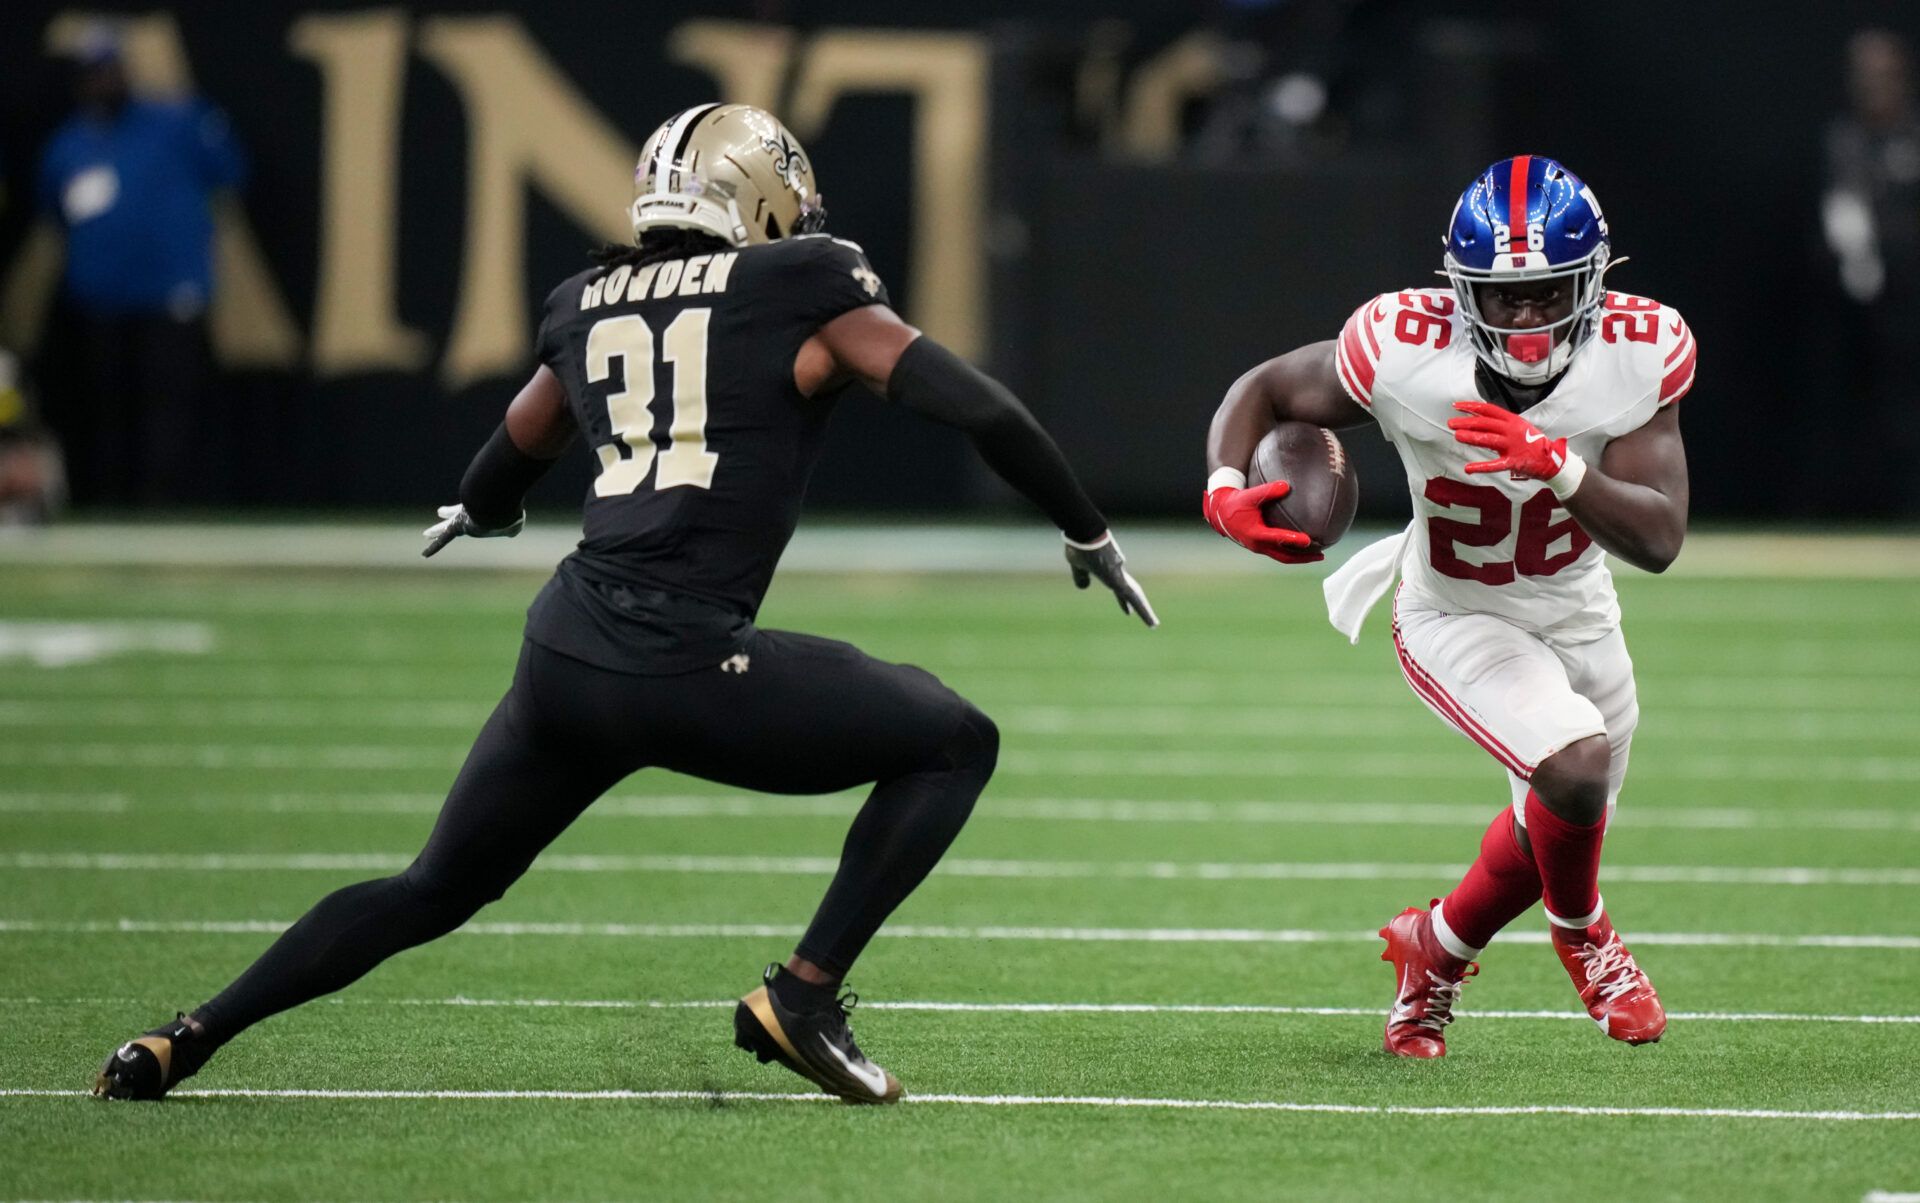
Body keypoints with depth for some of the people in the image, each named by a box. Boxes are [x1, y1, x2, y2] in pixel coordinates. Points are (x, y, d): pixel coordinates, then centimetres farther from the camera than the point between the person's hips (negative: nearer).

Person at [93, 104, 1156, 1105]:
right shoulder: (805, 296, 5)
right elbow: (977, 410, 3)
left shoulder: (588, 308, 20)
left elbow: (512, 457, 38)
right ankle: (805, 996, 3)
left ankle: (182, 1041, 17)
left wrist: (479, 513, 62)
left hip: (565, 650, 6)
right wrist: (1088, 534, 17)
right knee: (954, 743, 11)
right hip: (690, 668, -6)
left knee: (433, 892, 24)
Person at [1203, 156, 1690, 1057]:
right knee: (1576, 763, -27)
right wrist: (1225, 491, -31)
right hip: (1454, 615, -4)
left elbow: (1660, 542, -28)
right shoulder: (1406, 353, -30)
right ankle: (1580, 928, 7)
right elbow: (1265, 390, -12)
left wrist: (1559, 468, -45)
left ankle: (1436, 949, 50)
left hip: (1576, 611, 4)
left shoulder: (1637, 356, -26)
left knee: (1558, 828, 20)